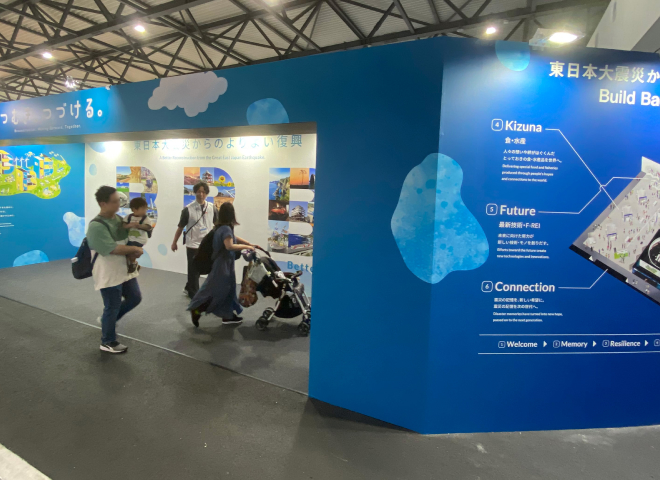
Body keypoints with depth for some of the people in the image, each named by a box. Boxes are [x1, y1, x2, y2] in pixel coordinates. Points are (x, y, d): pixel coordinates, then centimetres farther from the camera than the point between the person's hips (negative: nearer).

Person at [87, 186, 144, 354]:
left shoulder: (119, 218, 5)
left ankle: (108, 320, 36)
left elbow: (130, 238, 16)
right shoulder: (96, 226, -21)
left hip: (124, 269, 8)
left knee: (135, 298, 16)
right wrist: (135, 250, -16)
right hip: (109, 274, -8)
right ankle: (108, 343, 23)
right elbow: (113, 249, -27)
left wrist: (134, 253, -5)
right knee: (112, 307, 4)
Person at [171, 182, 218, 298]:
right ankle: (195, 296, 15)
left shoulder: (212, 207, -1)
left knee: (199, 270, 17)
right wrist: (174, 242, 5)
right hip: (193, 245, -4)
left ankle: (188, 288, 39)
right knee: (194, 271, 3)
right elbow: (180, 227, -1)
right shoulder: (188, 209, -10)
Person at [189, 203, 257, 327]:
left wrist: (250, 244, 16)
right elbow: (229, 246, -31)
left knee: (228, 289, 14)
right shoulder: (226, 228, -21)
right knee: (216, 290, -3)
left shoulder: (222, 227, 8)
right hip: (223, 263, -10)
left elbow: (234, 238, 18)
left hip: (225, 262, 10)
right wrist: (246, 247, -22)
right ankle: (196, 310, 4)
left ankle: (228, 315, 21)